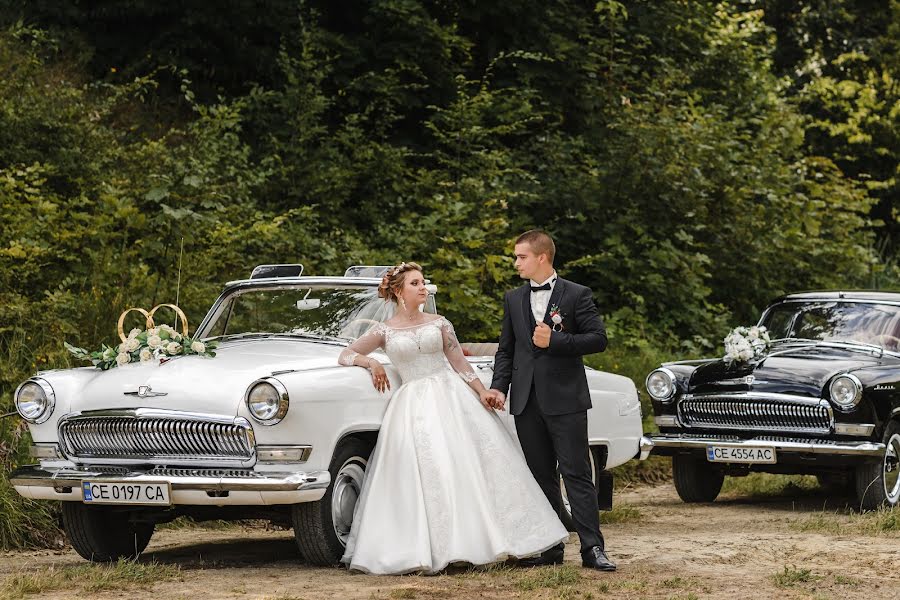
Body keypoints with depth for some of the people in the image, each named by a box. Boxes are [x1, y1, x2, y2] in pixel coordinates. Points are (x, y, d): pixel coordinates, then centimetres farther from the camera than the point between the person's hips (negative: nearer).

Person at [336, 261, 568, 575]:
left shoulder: (439, 324, 8)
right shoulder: (384, 331, 6)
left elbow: (460, 363, 6)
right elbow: (346, 355, 9)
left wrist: (481, 391, -6)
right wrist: (370, 362, -9)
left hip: (450, 396, 1)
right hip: (413, 405, -1)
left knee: (466, 466, -5)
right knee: (421, 475, -9)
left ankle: (474, 540, 1)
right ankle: (426, 550, -6)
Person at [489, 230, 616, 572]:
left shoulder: (576, 295, -1)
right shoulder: (513, 300, 13)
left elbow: (598, 339, -6)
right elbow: (506, 349, 15)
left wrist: (555, 341, -15)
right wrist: (499, 387, 2)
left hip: (565, 399, -5)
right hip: (527, 400, 5)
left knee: (577, 473, -6)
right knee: (540, 476, 7)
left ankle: (592, 548, -7)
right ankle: (549, 549, 12)